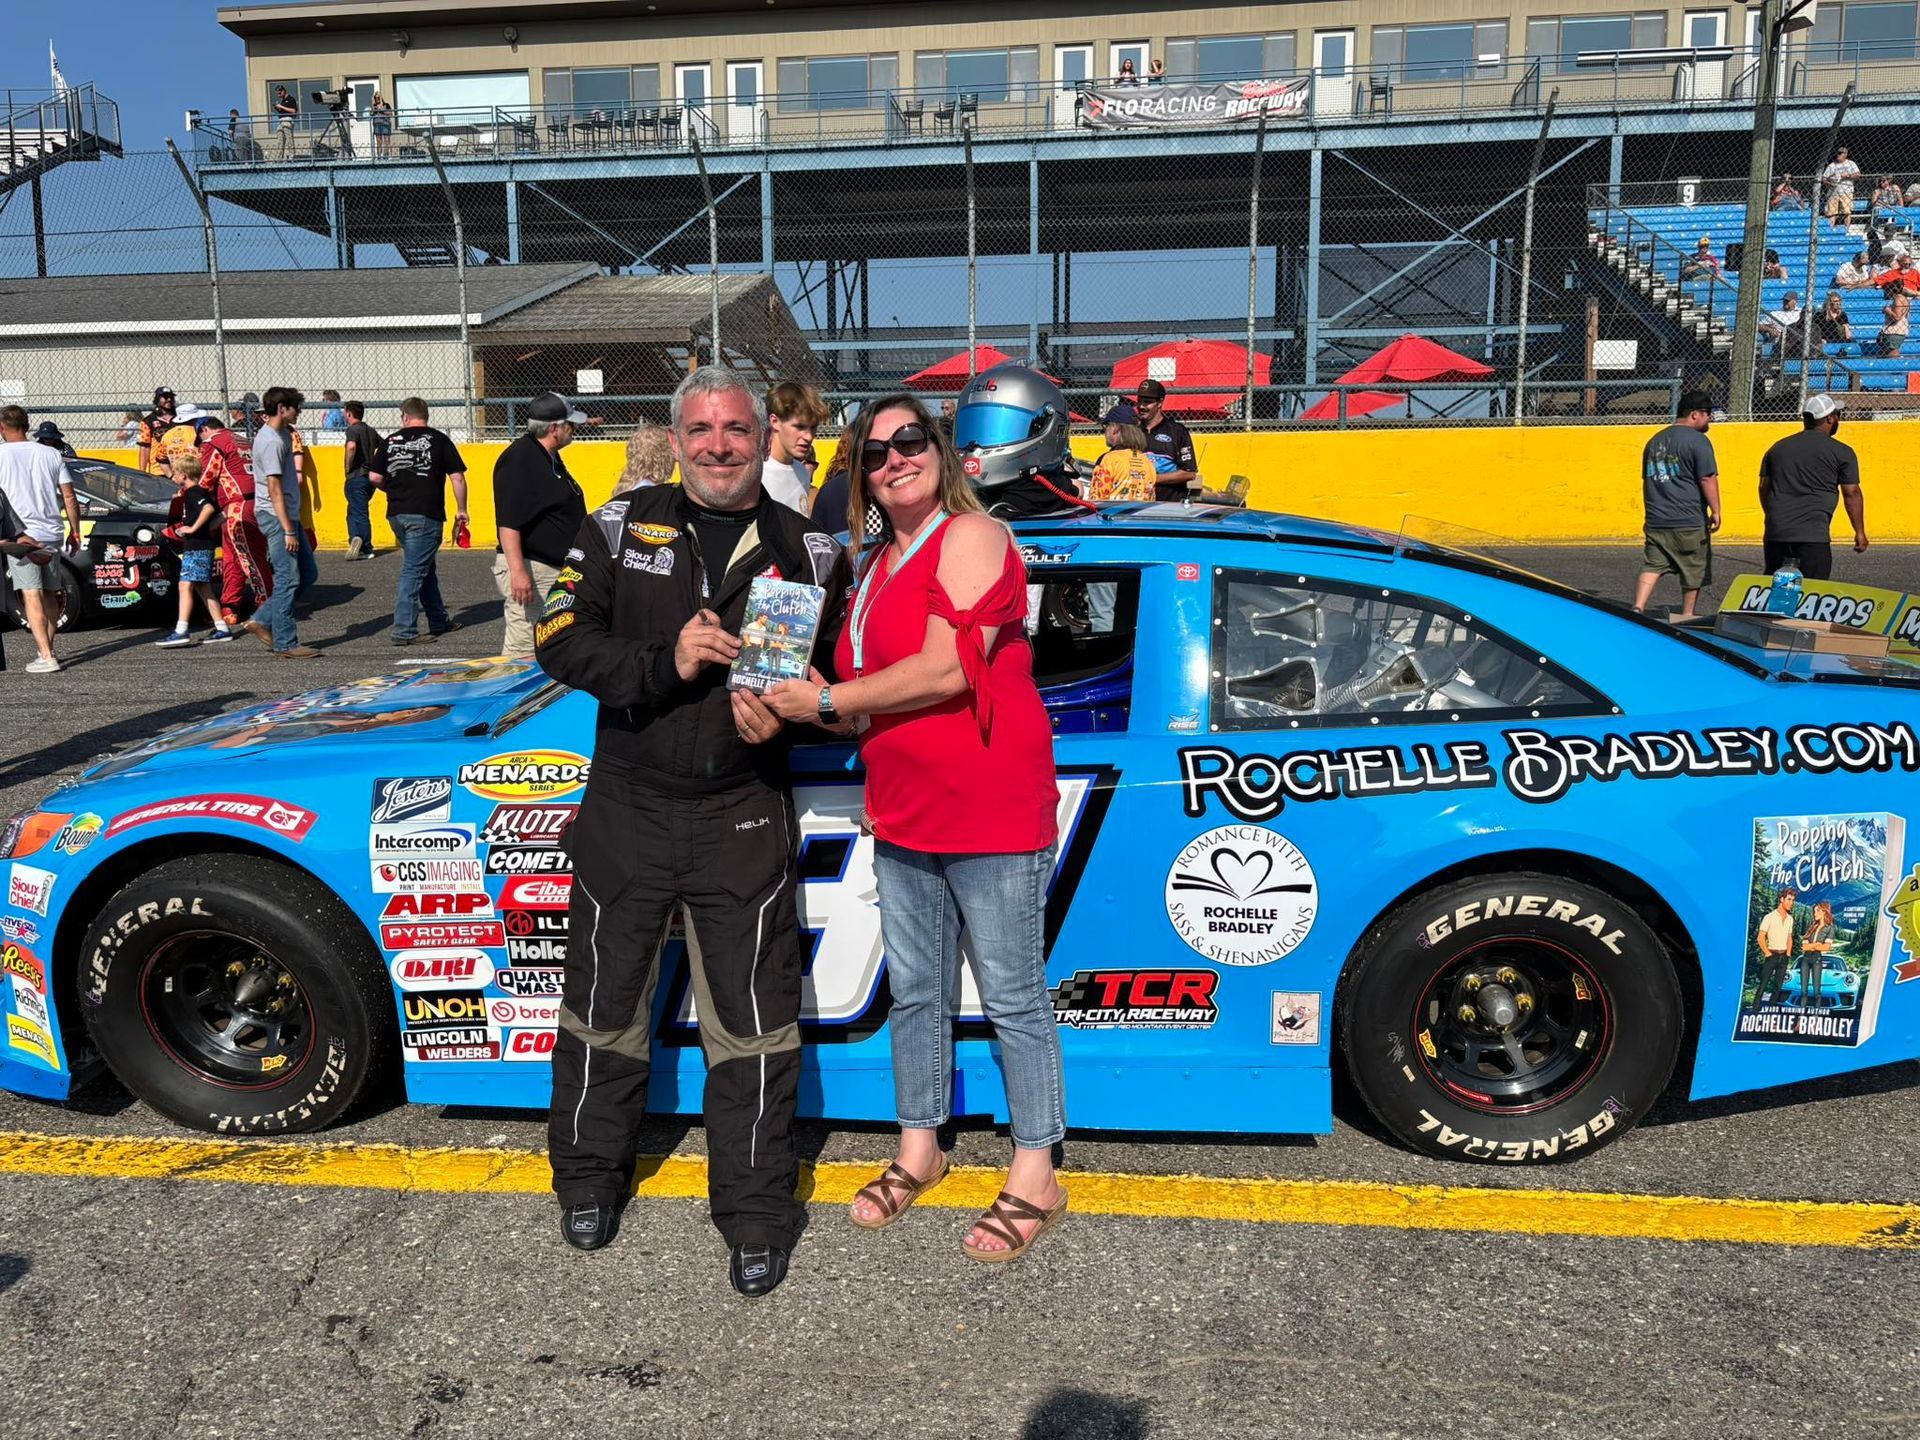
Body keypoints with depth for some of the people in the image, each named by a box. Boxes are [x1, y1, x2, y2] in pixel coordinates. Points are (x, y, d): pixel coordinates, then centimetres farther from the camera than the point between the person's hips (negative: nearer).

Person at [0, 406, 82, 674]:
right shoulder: (51, 454, 6)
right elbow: (69, 498, 6)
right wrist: (75, 532, 13)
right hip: (50, 533, 4)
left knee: (32, 595, -5)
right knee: (50, 594, 15)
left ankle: (46, 657, -12)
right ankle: (47, 648, 26)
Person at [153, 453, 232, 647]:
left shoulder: (192, 492, -12)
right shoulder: (203, 492, 18)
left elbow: (208, 508, -30)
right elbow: (218, 516, 22)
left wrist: (193, 528, -25)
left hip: (196, 548, -10)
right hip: (204, 547, 10)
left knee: (185, 586, -13)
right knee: (203, 589, 13)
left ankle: (181, 632, -17)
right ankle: (222, 629, 14)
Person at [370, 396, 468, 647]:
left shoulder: (390, 441, 8)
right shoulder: (439, 440, -1)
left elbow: (375, 478, 6)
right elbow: (457, 477, -5)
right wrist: (461, 509, 5)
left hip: (397, 514, 5)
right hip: (426, 514, -5)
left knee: (426, 567, 18)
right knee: (414, 571, -4)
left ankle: (439, 621, 28)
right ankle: (404, 630, -7)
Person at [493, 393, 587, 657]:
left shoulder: (549, 457, 17)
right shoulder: (519, 459, -16)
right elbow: (508, 522, -23)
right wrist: (517, 571, -30)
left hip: (555, 569, 11)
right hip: (530, 570, -11)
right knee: (522, 652, -10)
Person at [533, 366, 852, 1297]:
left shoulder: (809, 553, 3)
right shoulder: (621, 529, 3)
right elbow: (561, 639, -4)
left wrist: (783, 713, -15)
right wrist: (663, 663, -19)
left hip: (744, 817, -1)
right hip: (626, 808, 1)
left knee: (752, 1019, 3)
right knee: (605, 997, 14)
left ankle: (756, 1216, 18)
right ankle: (589, 1177, 36)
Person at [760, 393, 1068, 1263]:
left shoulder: (971, 537, -12)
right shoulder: (877, 563, 15)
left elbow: (946, 671, -22)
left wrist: (827, 701, -13)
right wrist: (803, 702, 6)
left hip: (991, 813, -8)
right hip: (902, 815, 9)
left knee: (1012, 999, 4)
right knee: (913, 992, 18)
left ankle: (1034, 1179, 18)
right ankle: (919, 1150, 36)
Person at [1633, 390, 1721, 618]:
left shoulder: (1655, 441, 15)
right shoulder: (1698, 440, -8)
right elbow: (1707, 479, -13)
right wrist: (1715, 511, -8)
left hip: (1655, 522, 5)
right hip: (1689, 523, -5)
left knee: (1651, 568, 0)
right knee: (1693, 573, 9)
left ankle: (1637, 608, -18)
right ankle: (1687, 617, 16)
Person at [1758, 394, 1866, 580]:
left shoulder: (1777, 448, 17)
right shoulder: (1842, 452, 3)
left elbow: (1764, 488, 19)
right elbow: (1851, 493, 2)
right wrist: (1860, 532, 10)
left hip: (1775, 534, 5)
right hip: (1813, 535, -5)